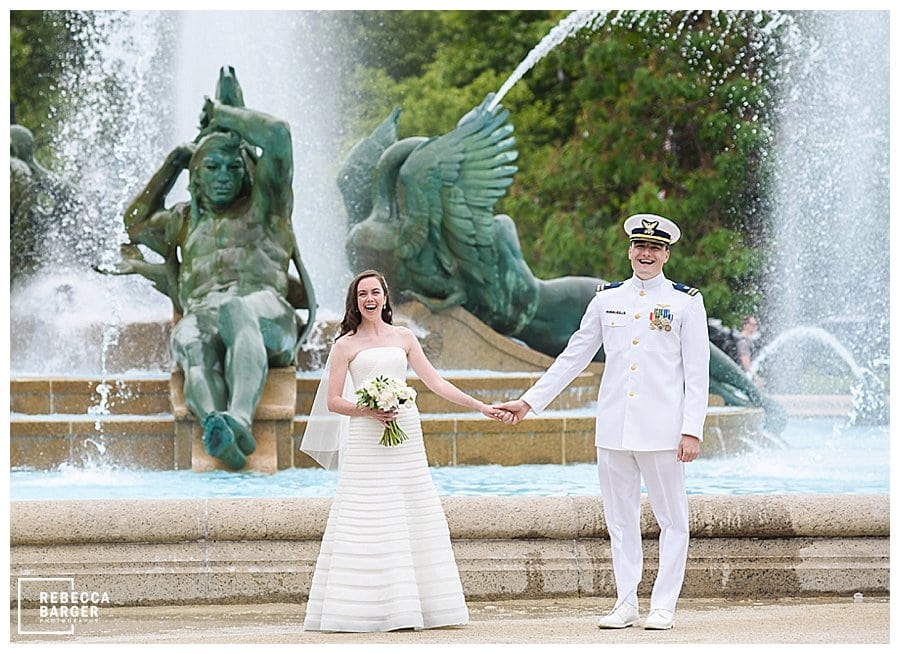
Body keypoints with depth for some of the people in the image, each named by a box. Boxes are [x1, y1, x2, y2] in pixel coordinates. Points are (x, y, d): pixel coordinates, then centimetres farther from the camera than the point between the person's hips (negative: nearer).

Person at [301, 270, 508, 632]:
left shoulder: (403, 337, 12)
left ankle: (409, 607, 2)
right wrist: (368, 411, -16)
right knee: (368, 522, -8)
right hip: (366, 439, -4)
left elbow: (434, 381, 10)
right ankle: (366, 610, -8)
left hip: (406, 435, 4)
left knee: (415, 518, 0)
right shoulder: (346, 344, 4)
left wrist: (480, 406, 4)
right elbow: (333, 401, 1)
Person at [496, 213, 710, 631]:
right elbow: (573, 357, 16)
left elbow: (697, 373, -1)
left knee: (672, 520, 0)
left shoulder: (686, 303, 2)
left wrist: (692, 431, -9)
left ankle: (663, 607, 5)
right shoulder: (607, 299, 11)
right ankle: (625, 605, 12)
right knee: (620, 520, 6)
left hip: (662, 430, -4)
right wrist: (530, 401, 12)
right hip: (614, 429, 4)